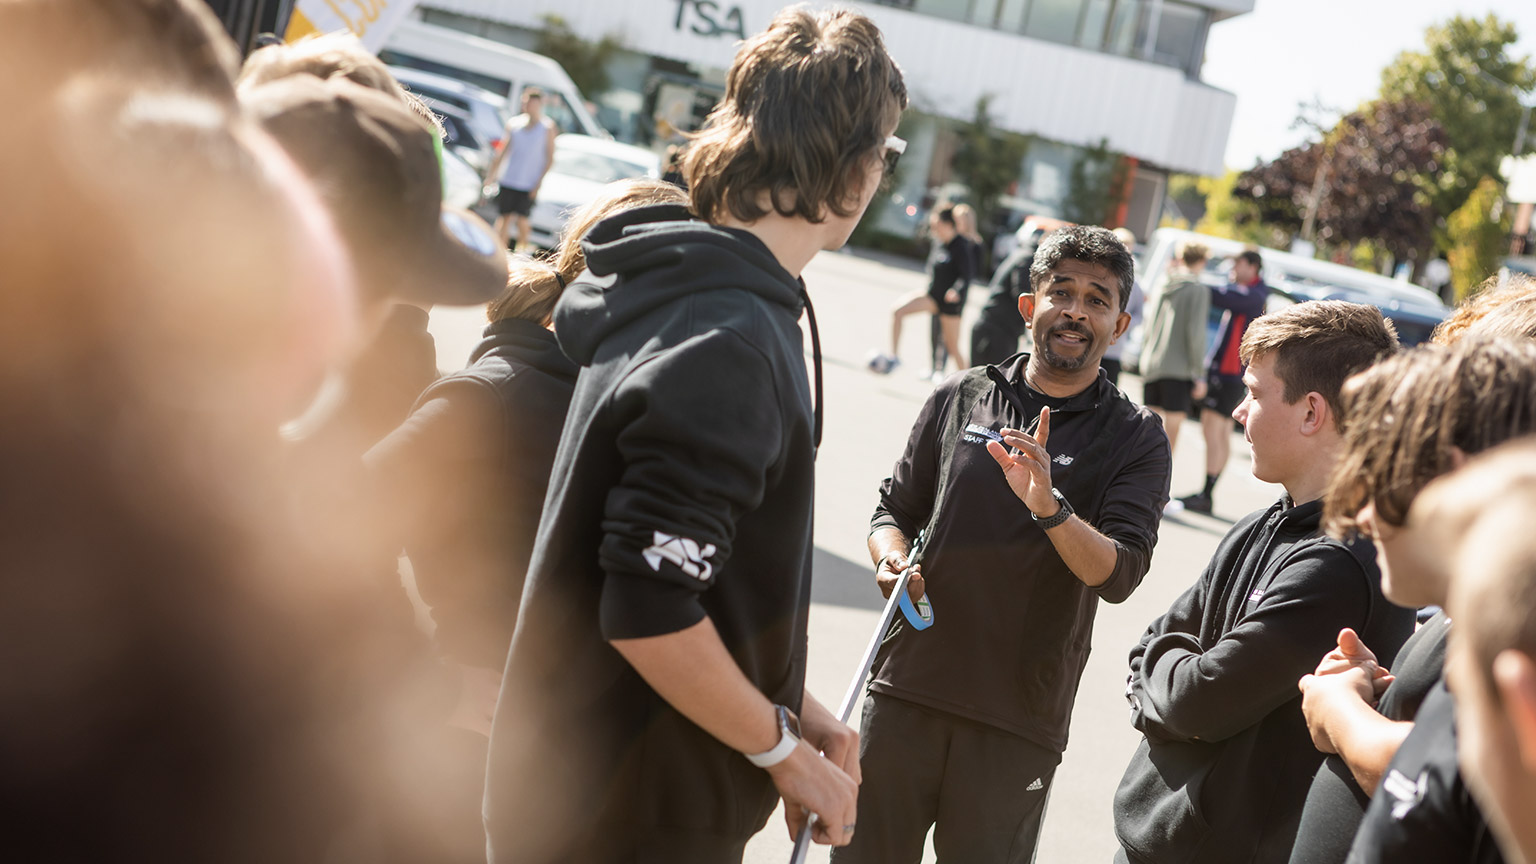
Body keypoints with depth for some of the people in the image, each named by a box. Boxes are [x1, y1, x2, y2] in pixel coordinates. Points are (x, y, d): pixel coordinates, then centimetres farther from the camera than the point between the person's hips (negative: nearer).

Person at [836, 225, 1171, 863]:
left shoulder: (1136, 439, 1)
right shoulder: (960, 399, 7)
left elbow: (1119, 573, -12)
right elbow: (896, 506, 14)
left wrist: (1049, 507, -28)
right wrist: (890, 559, -7)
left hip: (1019, 717, -2)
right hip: (908, 687, 2)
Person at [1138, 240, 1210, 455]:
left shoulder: (1164, 287, 11)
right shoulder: (1198, 290, -7)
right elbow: (1195, 332, -13)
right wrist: (1199, 374, -9)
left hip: (1151, 366, 6)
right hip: (1179, 370, -6)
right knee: (1170, 439, -4)